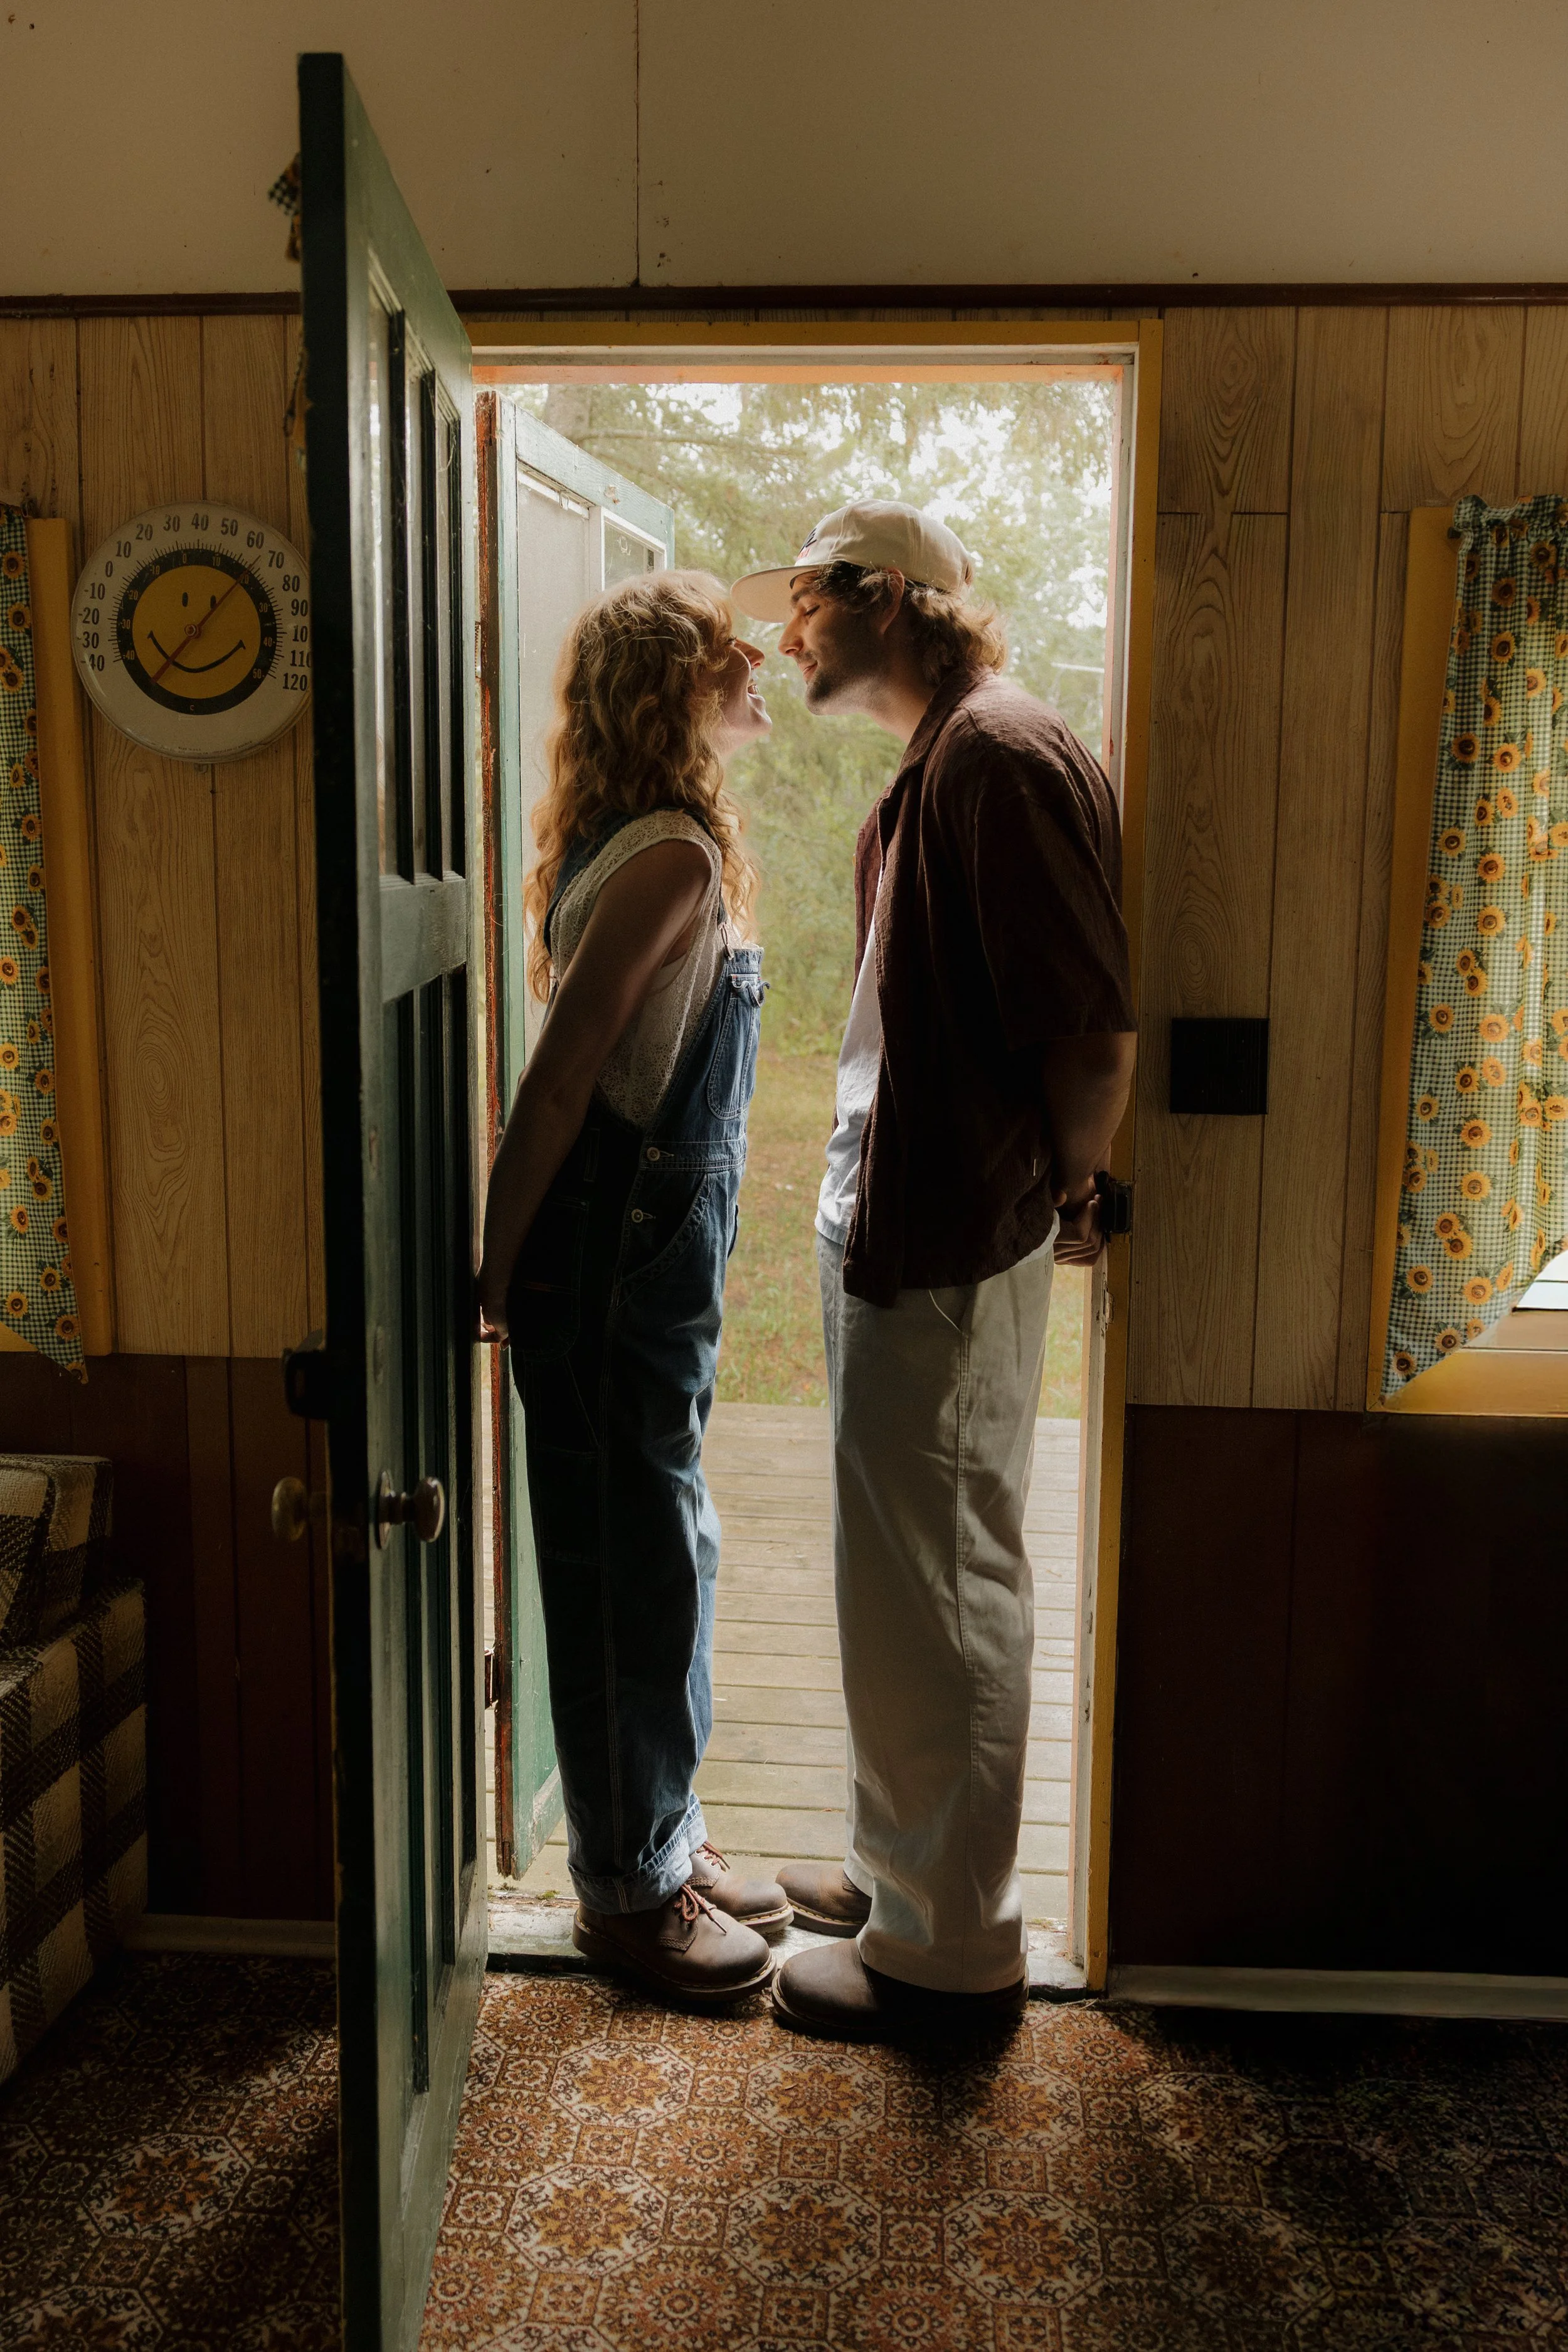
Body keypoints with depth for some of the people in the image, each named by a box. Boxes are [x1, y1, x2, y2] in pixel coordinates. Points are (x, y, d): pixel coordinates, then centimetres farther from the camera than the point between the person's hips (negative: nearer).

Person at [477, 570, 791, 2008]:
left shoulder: (671, 848, 12)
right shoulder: (668, 856, -18)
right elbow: (556, 1081, -20)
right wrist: (502, 1265, -14)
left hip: (653, 1270, 9)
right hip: (612, 1279, -9)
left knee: (665, 1561, 18)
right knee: (629, 1576, 4)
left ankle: (665, 1842, 34)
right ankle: (627, 1890, 22)